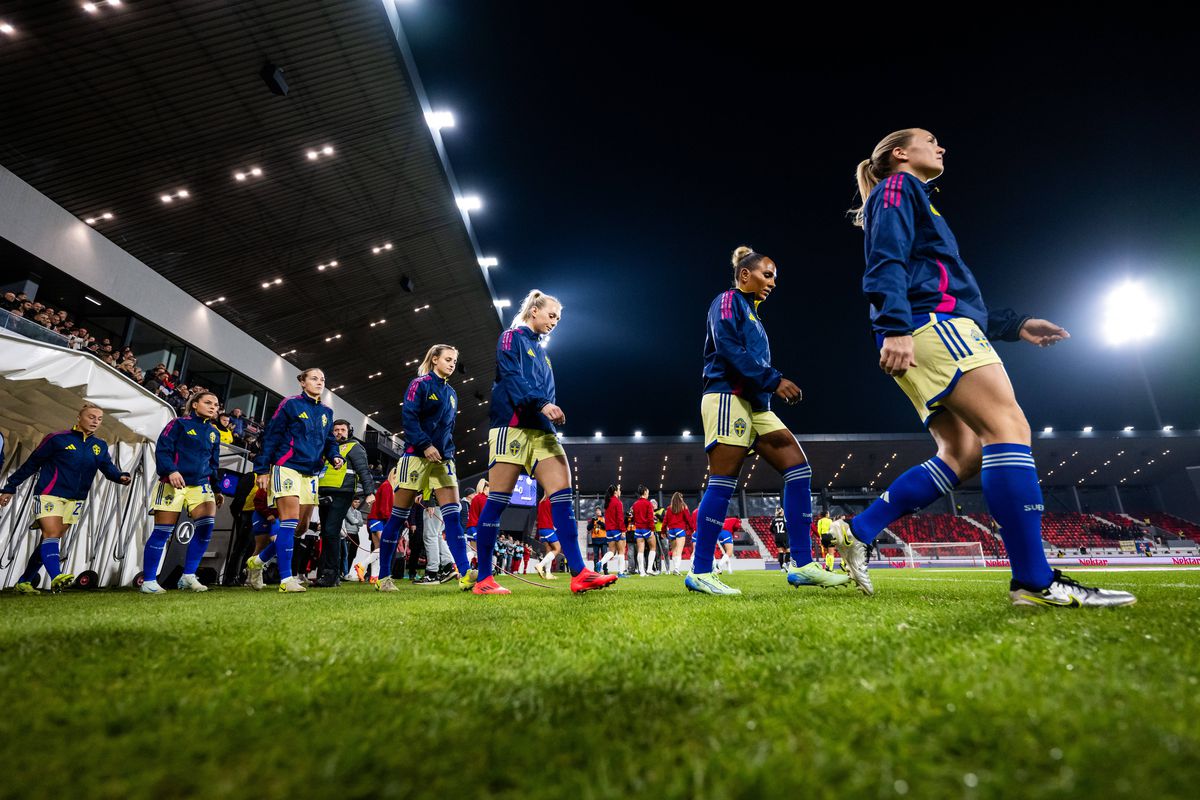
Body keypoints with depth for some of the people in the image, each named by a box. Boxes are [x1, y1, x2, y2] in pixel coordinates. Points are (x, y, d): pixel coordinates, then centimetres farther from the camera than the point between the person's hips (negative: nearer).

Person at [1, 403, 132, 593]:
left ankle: (24, 582, 21)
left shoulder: (100, 446, 8)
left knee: (52, 539, 9)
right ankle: (56, 577, -33)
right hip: (49, 494, -5)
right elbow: (31, 464, 0)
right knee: (52, 534, -18)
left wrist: (121, 477, -24)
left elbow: (108, 467, -3)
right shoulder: (58, 439, -6)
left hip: (74, 499, 5)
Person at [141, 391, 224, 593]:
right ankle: (148, 581, 10)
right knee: (162, 531, -2)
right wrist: (171, 470, -24)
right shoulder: (180, 424, 1)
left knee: (206, 525, -13)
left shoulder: (214, 433, 17)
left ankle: (188, 576, -4)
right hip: (173, 483, -4)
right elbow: (162, 449, -8)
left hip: (200, 484, 5)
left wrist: (217, 489, 19)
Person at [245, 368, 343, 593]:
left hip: (310, 474, 7)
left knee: (302, 526, 8)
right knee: (290, 522, -13)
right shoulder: (291, 404, -2)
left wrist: (335, 456, -3)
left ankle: (258, 561, 27)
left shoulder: (327, 412, 16)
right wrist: (262, 469, -9)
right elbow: (271, 437, -4)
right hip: (287, 468, -7)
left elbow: (330, 441, 19)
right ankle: (286, 579, -9)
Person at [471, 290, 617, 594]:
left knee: (563, 493, -7)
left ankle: (579, 573, -11)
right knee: (497, 500, -4)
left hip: (541, 431, 7)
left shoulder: (541, 351, 26)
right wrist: (542, 404, -23)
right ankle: (483, 579, 5)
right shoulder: (512, 337, 4)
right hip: (511, 426, -7)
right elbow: (510, 376, -12)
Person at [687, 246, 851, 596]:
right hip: (728, 396, -9)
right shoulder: (728, 300, 1)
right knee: (723, 482, -12)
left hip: (754, 403, 10)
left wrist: (775, 386, 9)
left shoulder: (750, 312, 28)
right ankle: (700, 573, -7)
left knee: (798, 468, -1)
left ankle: (801, 565, -1)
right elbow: (728, 348, -15)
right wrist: (774, 380, -16)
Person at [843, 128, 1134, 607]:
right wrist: (896, 327, -26)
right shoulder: (898, 187, 9)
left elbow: (952, 296, 33)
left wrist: (1014, 326, 27)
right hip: (928, 322, -10)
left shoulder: (914, 201, 36)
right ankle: (1035, 582, -20)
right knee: (1008, 427, -17)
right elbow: (887, 262, -12)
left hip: (936, 326, 10)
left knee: (963, 455, 1)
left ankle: (857, 531, -3)